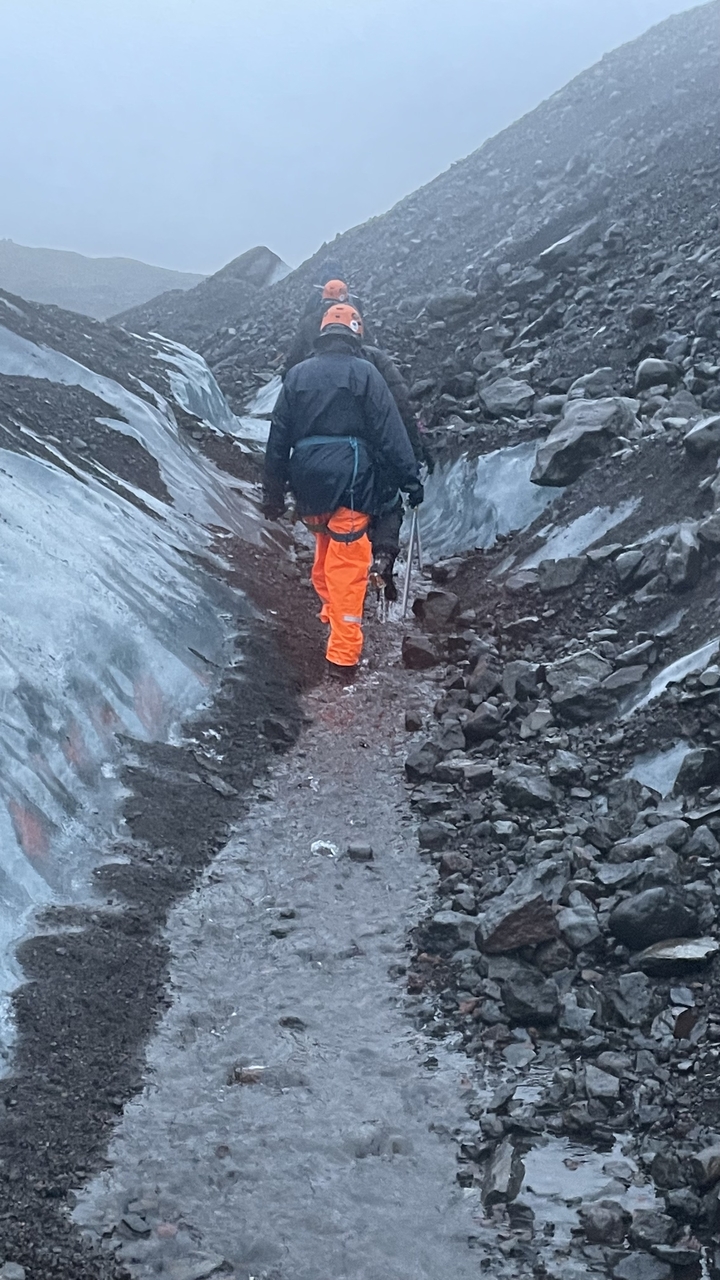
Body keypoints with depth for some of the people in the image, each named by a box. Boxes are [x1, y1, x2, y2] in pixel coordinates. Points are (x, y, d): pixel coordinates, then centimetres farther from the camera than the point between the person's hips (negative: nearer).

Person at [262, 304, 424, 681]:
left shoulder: (297, 375, 10)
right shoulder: (364, 372, -2)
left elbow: (278, 438, 11)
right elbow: (390, 432, -6)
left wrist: (273, 491, 16)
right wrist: (410, 480, -2)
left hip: (308, 486, 5)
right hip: (349, 486, -5)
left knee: (325, 557, 26)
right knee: (348, 566, -4)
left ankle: (332, 615, 41)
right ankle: (343, 656, -6)